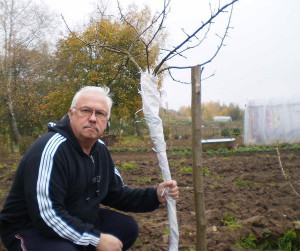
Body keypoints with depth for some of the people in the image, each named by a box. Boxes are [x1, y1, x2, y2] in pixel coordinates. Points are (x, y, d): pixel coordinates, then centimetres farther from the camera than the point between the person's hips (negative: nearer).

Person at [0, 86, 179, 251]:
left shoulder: (100, 149, 2)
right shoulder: (51, 148, -27)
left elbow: (117, 194, 10)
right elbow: (45, 214, -32)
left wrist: (155, 196, -5)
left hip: (79, 220, 8)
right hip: (32, 229, -8)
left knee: (128, 227, 5)